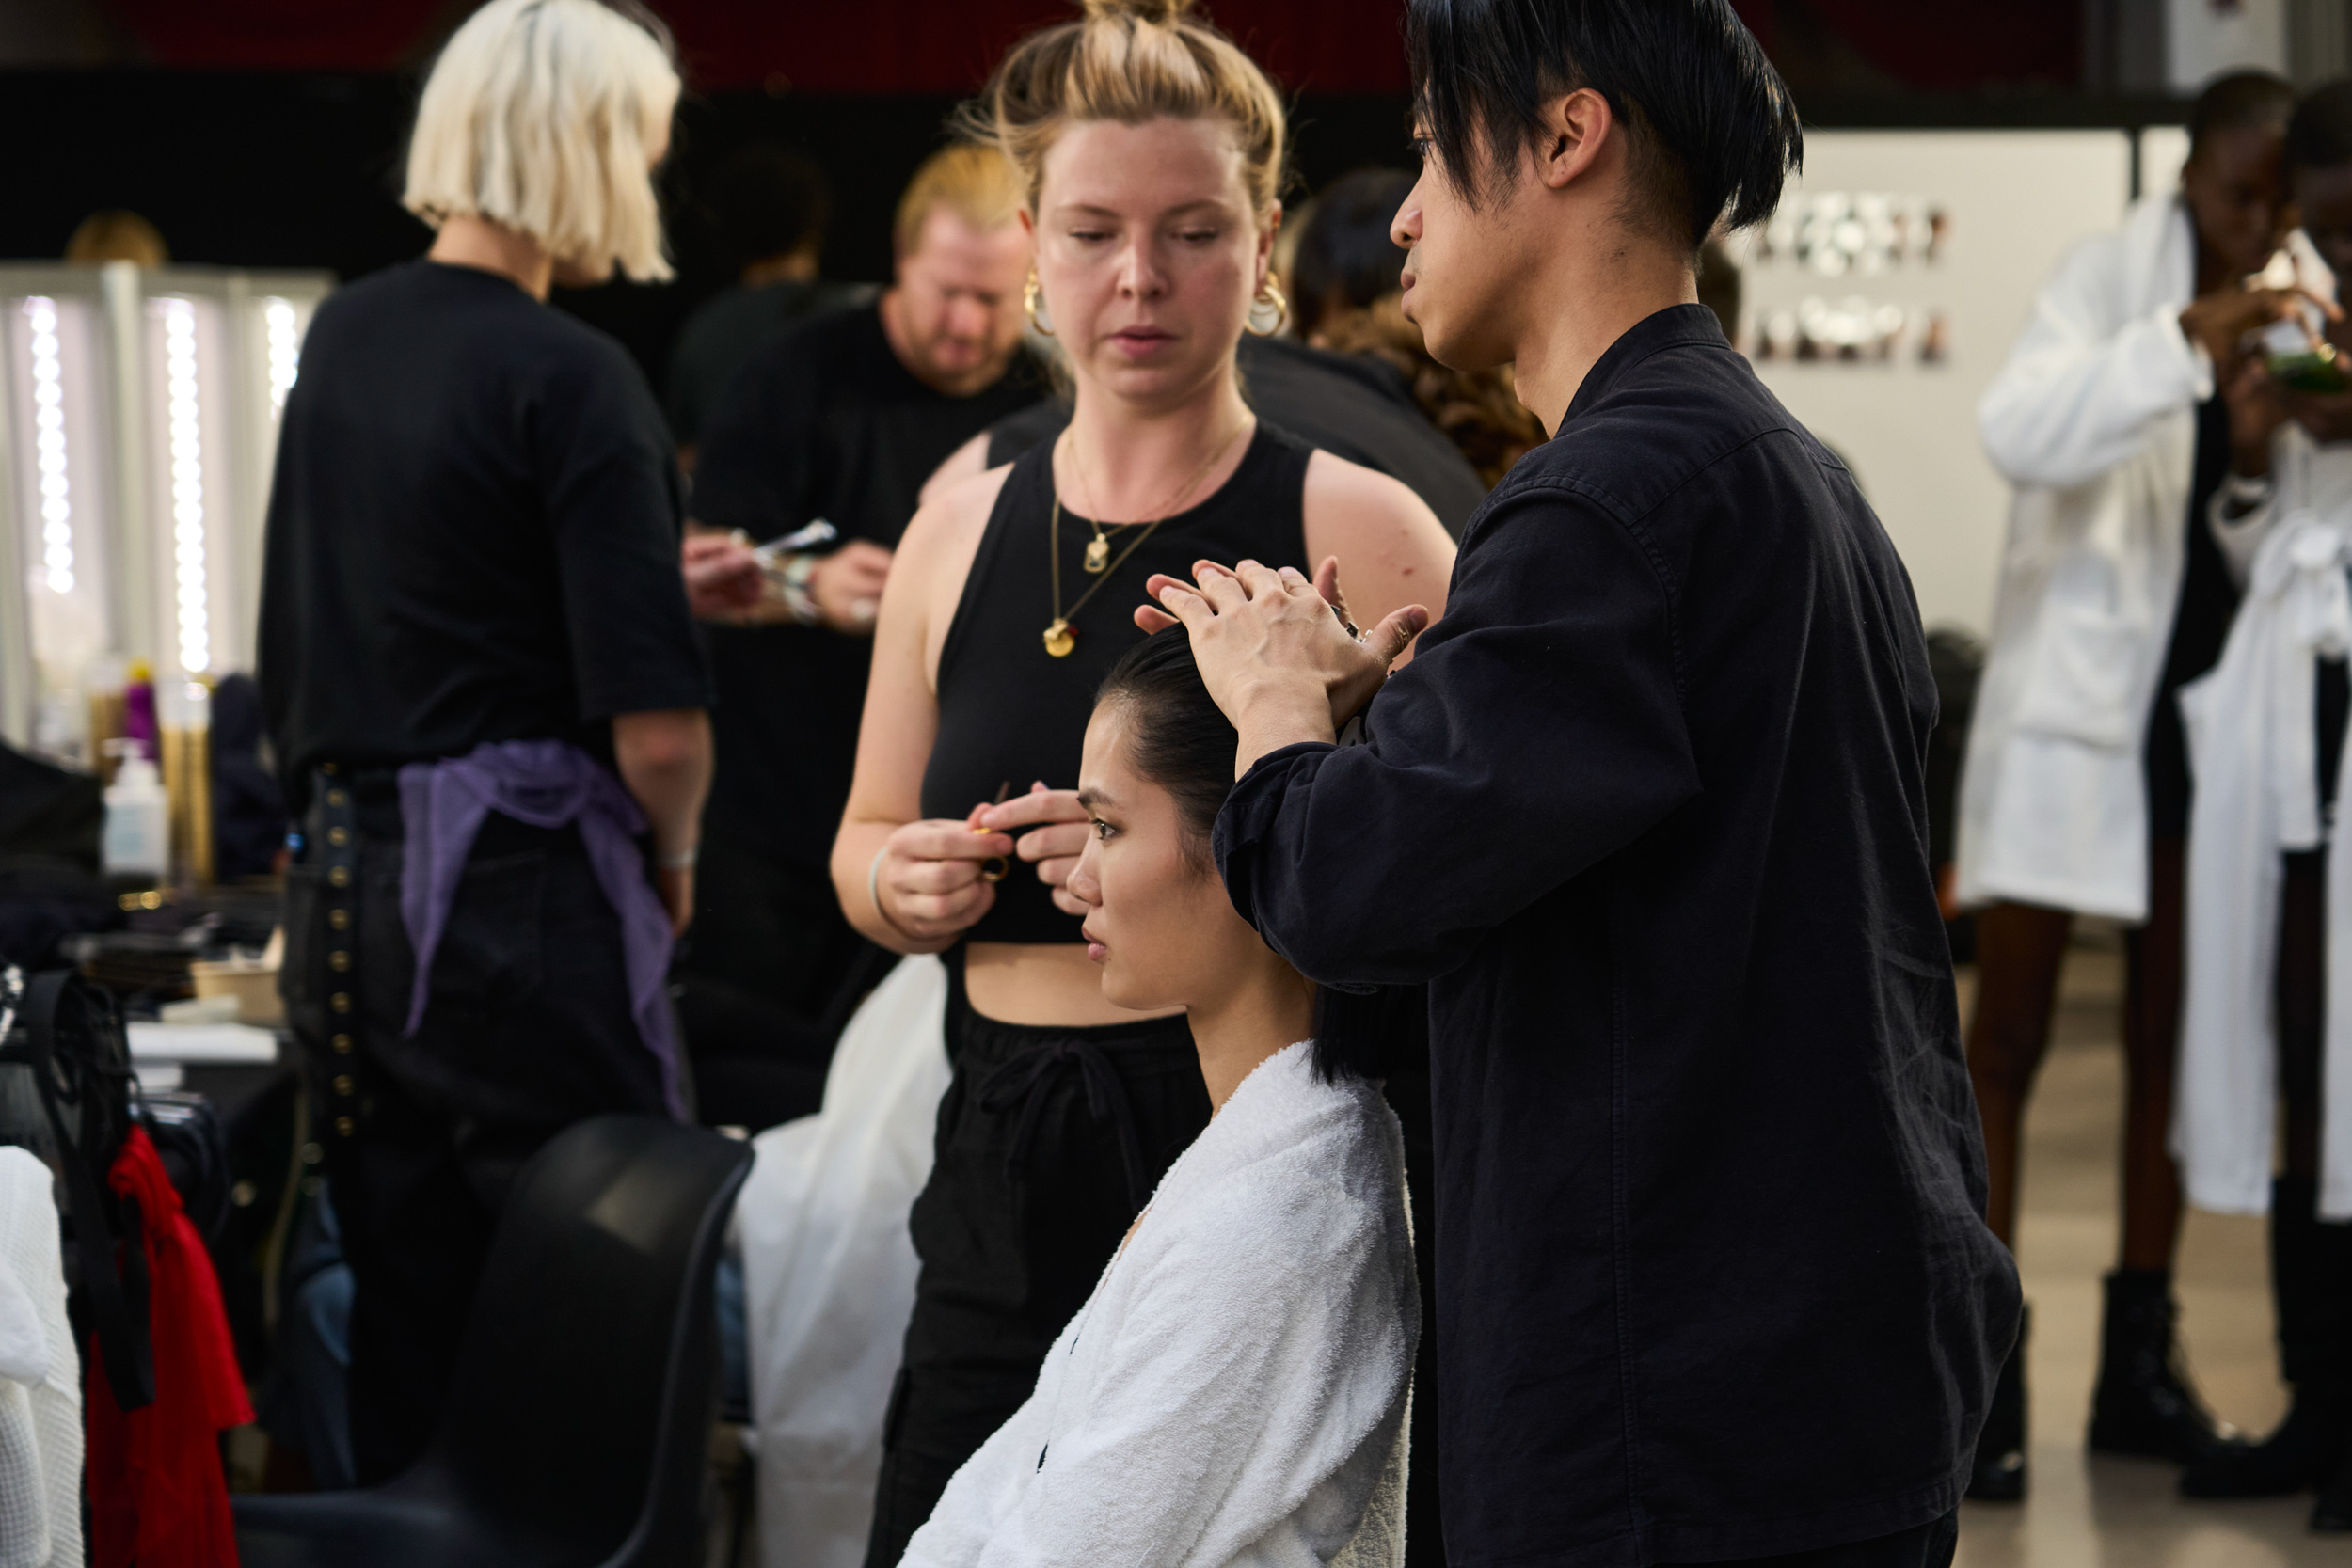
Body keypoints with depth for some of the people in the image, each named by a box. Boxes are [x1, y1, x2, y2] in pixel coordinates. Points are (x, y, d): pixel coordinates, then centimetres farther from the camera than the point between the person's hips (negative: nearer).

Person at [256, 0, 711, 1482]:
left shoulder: (343, 336, 9)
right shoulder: (572, 376, -14)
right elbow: (656, 722, -18)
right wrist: (670, 862, 2)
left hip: (344, 886, 8)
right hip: (523, 895, -8)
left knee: (405, 1317, 14)